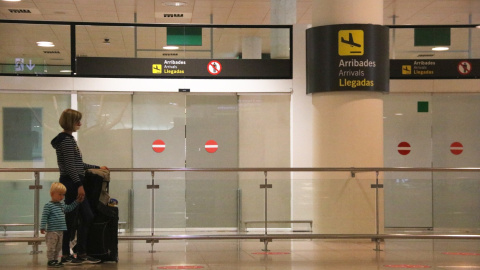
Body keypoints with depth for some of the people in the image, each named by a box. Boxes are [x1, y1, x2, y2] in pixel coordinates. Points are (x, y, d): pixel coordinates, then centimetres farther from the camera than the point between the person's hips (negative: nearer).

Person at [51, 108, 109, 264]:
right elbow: (70, 165, -19)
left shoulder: (68, 139, 18)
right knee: (86, 217, -6)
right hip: (72, 184, -10)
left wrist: (97, 168, 29)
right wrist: (79, 185, -21)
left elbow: (77, 164, 24)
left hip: (71, 184, 10)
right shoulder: (66, 139, -13)